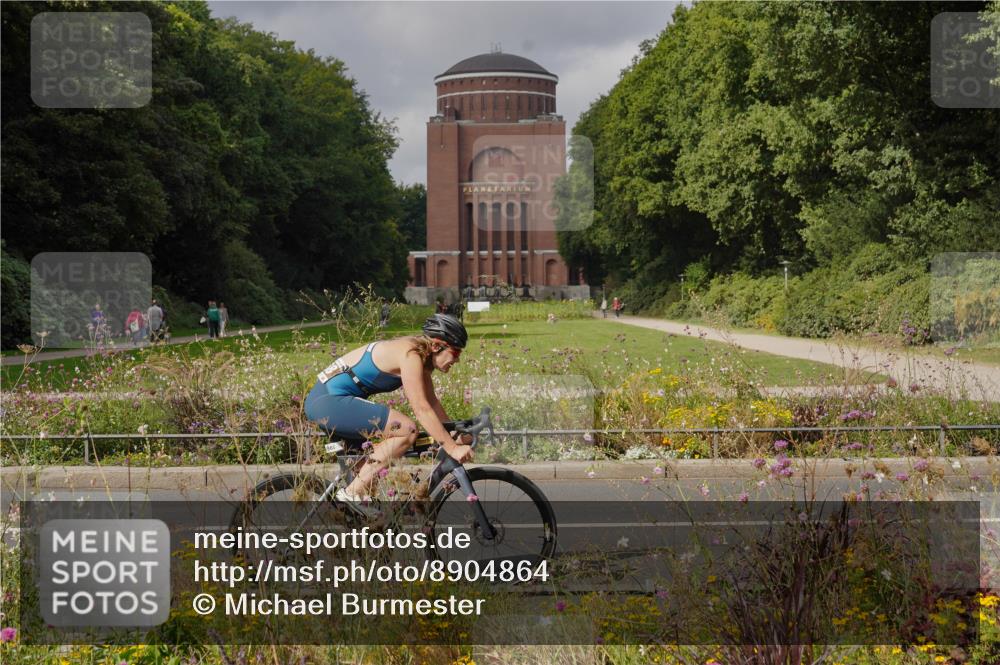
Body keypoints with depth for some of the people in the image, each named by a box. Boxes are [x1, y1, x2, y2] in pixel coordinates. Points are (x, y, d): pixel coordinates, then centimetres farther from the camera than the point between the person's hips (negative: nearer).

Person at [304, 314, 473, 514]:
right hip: (328, 401, -11)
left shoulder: (420, 354, 10)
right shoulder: (410, 355, -18)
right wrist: (452, 448, -23)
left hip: (326, 400, 11)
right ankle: (354, 494, -14)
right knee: (407, 429, -18)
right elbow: (422, 409, -23)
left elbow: (432, 402, 17)